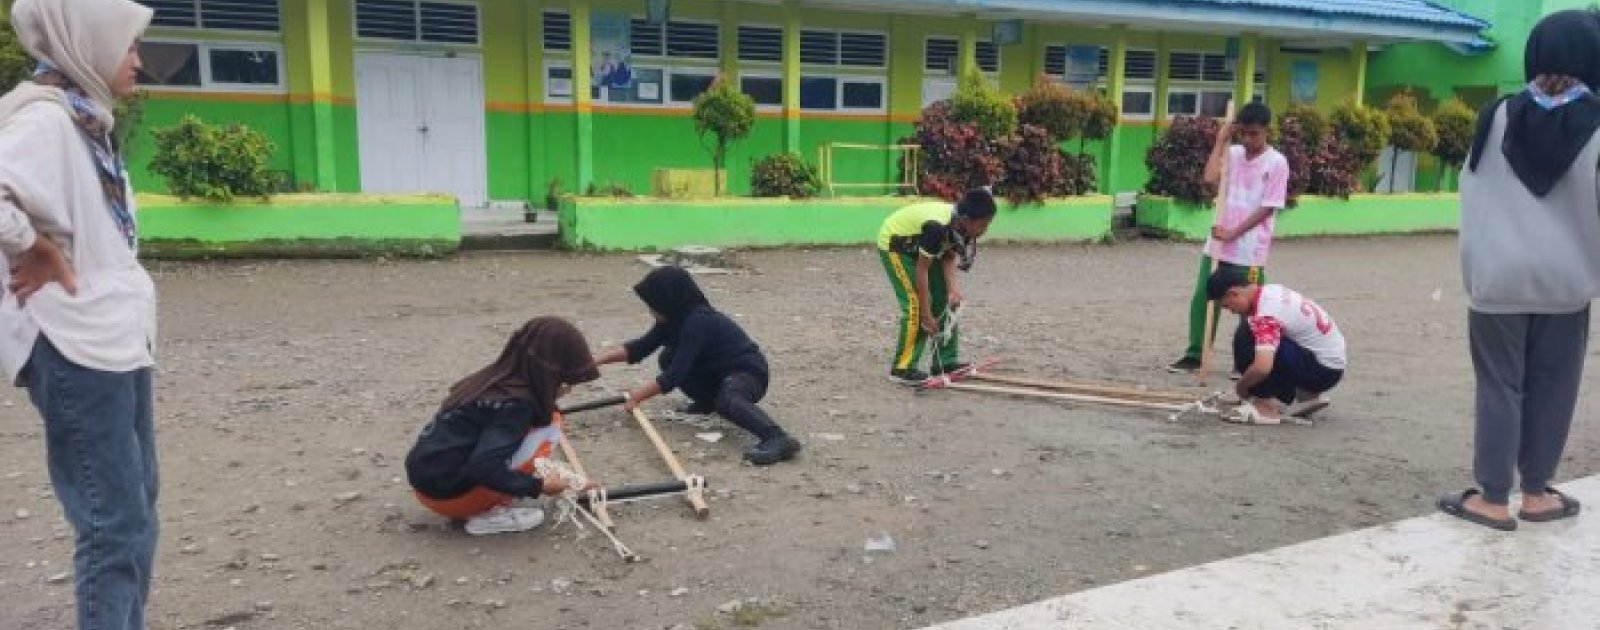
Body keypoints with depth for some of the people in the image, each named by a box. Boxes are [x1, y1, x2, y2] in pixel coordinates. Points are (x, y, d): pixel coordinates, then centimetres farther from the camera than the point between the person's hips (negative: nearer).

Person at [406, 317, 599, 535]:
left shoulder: (497, 379, 6)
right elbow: (484, 467, -27)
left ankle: (484, 506, 9)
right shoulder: (515, 403, -19)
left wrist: (548, 399, 16)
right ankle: (488, 514, -7)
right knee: (549, 431, -9)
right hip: (448, 492, -9)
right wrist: (538, 487, -15)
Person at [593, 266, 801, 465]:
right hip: (719, 372, 9)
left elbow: (675, 376, -26)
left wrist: (637, 396, -17)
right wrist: (599, 360, 4)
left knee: (726, 400, -41)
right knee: (669, 358, 4)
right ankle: (706, 403, 18)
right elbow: (641, 347, 11)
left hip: (748, 372, -9)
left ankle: (778, 439, -53)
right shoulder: (676, 319, 2)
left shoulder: (697, 322, -25)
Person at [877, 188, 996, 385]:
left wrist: (952, 287, -28)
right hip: (895, 243, -8)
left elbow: (948, 258, -10)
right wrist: (926, 314, -28)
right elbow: (922, 270, -32)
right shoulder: (938, 227, -38)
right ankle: (902, 369, -10)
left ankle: (946, 361, 12)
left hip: (918, 244, 8)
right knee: (915, 304, -17)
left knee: (945, 300, 4)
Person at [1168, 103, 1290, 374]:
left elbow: (1268, 208, -12)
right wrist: (1221, 139, -6)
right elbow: (1210, 177, -11)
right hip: (1217, 246, 5)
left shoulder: (1277, 162, -8)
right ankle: (1194, 355, 17)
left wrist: (1233, 233, -18)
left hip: (1250, 252, -5)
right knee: (1202, 299, 6)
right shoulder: (1232, 153, 7)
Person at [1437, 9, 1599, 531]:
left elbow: (1472, 195, 1)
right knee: (1551, 388, 12)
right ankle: (1536, 493, 22)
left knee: (1499, 386, 6)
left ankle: (1493, 499, 9)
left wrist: (1474, 269, 9)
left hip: (1498, 276, 0)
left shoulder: (1499, 117, -4)